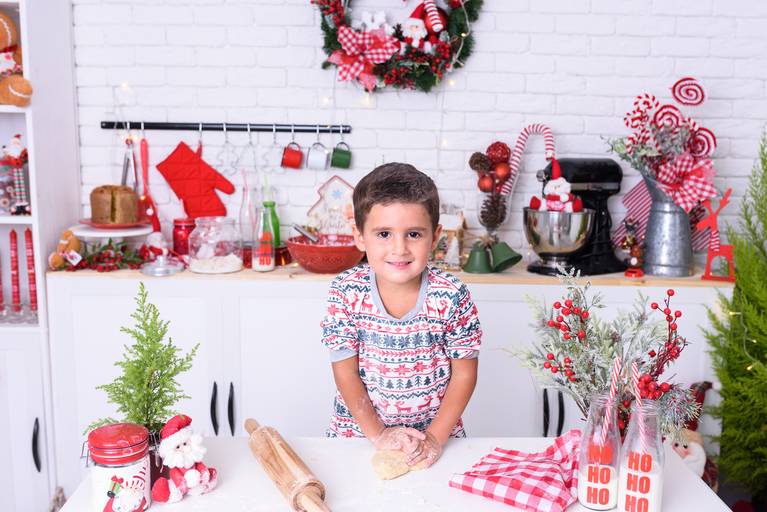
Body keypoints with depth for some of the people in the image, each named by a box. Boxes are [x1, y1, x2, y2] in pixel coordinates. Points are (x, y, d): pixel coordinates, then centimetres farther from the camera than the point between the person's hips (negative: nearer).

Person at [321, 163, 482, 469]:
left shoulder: (452, 296, -14)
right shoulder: (346, 291, -13)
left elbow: (464, 373, -6)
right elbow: (344, 371, -8)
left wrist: (435, 437, -11)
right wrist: (377, 433, -11)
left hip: (436, 430, 0)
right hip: (358, 430, 1)